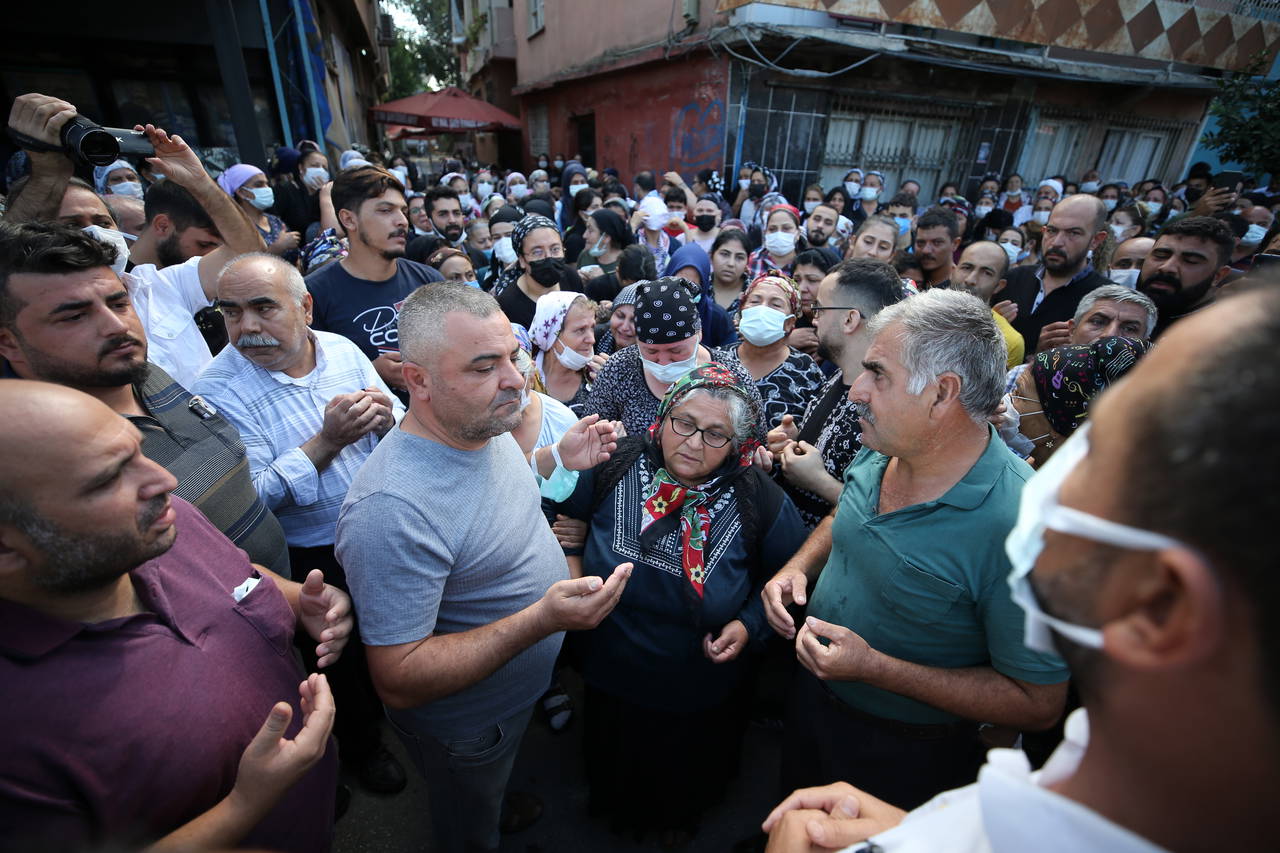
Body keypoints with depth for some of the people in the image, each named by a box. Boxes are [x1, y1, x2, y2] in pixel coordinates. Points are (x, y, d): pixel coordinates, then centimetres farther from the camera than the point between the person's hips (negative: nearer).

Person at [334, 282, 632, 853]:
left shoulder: (482, 426, -13)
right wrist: (541, 618, -42)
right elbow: (398, 680, -33)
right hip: (469, 726, -7)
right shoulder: (392, 509, -40)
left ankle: (502, 806, 67)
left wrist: (557, 459, -7)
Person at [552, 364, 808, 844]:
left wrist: (749, 625, -18)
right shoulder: (618, 465, -19)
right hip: (611, 677, 2)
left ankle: (682, 815, 66)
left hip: (701, 695, -1)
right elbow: (565, 512, 1)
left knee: (692, 771, 30)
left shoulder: (760, 501, -22)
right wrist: (572, 564, -12)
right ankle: (615, 807, 69)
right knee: (614, 757, 33)